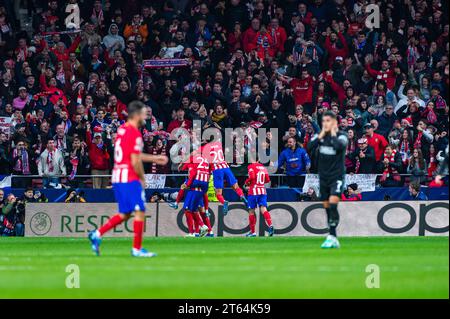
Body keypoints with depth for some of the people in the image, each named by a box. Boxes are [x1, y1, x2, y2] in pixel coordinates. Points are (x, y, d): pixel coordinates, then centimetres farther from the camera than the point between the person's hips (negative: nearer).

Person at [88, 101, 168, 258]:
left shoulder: (122, 129, 14)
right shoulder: (135, 134, -14)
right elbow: (135, 162, -17)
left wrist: (155, 158, 29)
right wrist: (142, 178, -2)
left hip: (117, 178, 9)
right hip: (130, 179, -9)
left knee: (124, 214, 14)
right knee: (140, 212, -2)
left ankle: (97, 234, 6)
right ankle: (137, 248, 0)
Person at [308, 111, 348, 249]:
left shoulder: (341, 135, -6)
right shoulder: (319, 135, 7)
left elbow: (339, 146, -27)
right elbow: (309, 147, -9)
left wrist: (333, 133, -14)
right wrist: (322, 134, -11)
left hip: (337, 176, -5)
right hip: (323, 176, 5)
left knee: (333, 203, -22)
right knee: (326, 206, 7)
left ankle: (332, 236, -23)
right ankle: (334, 240, 15)